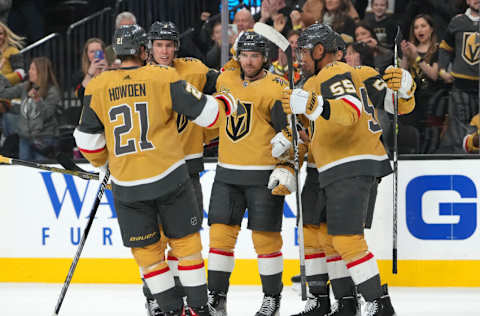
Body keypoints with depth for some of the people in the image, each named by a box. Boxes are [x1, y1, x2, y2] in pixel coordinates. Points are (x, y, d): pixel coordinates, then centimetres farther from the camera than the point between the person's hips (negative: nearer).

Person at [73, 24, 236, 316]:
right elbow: (206, 112, -5)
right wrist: (227, 103, 17)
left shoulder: (98, 88, 0)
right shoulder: (164, 78, -6)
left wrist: (103, 161, 26)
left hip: (128, 186, 1)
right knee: (185, 241, 11)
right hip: (169, 178, -1)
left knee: (146, 248, 12)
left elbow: (88, 141, 5)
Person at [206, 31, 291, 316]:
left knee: (265, 236, 0)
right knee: (221, 232, 1)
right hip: (227, 173, 5)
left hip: (264, 175, -5)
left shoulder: (276, 88, -10)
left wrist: (287, 168, -19)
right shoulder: (226, 79, 6)